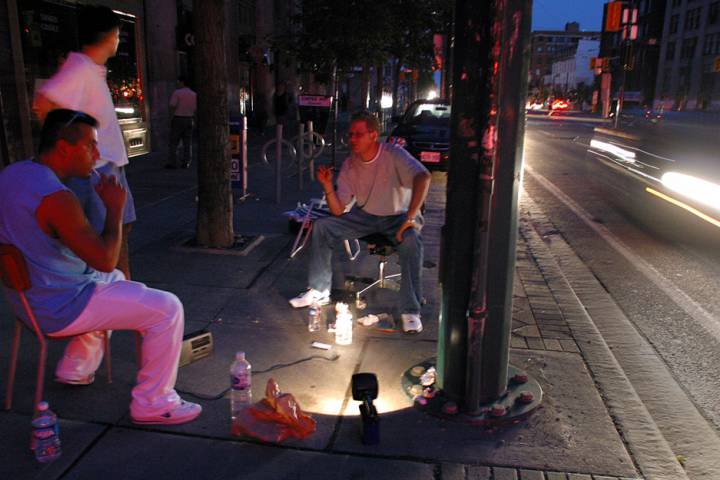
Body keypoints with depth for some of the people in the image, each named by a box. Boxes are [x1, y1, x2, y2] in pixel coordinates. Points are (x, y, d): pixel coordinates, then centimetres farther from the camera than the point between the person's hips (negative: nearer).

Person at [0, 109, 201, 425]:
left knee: (115, 280, 34)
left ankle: (75, 367, 37)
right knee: (167, 309, -8)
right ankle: (152, 404, 3)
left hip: (27, 296, 10)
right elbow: (105, 259, -26)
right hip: (60, 309, -10)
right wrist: (115, 208, -14)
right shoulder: (57, 198, -28)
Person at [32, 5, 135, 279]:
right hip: (93, 168, -10)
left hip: (111, 164, 10)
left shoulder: (94, 69, 11)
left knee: (123, 226, 18)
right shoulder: (79, 69, -18)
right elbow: (43, 104, -28)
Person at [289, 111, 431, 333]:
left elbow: (423, 177, -37)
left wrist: (410, 218, -42)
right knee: (321, 227, -10)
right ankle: (319, 290, 3)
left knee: (411, 240, -36)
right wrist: (328, 185, -23)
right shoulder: (349, 165, -4)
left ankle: (410, 310, -26)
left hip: (397, 217, -5)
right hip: (365, 215, 5)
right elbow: (339, 211, -5)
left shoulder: (394, 155, -19)